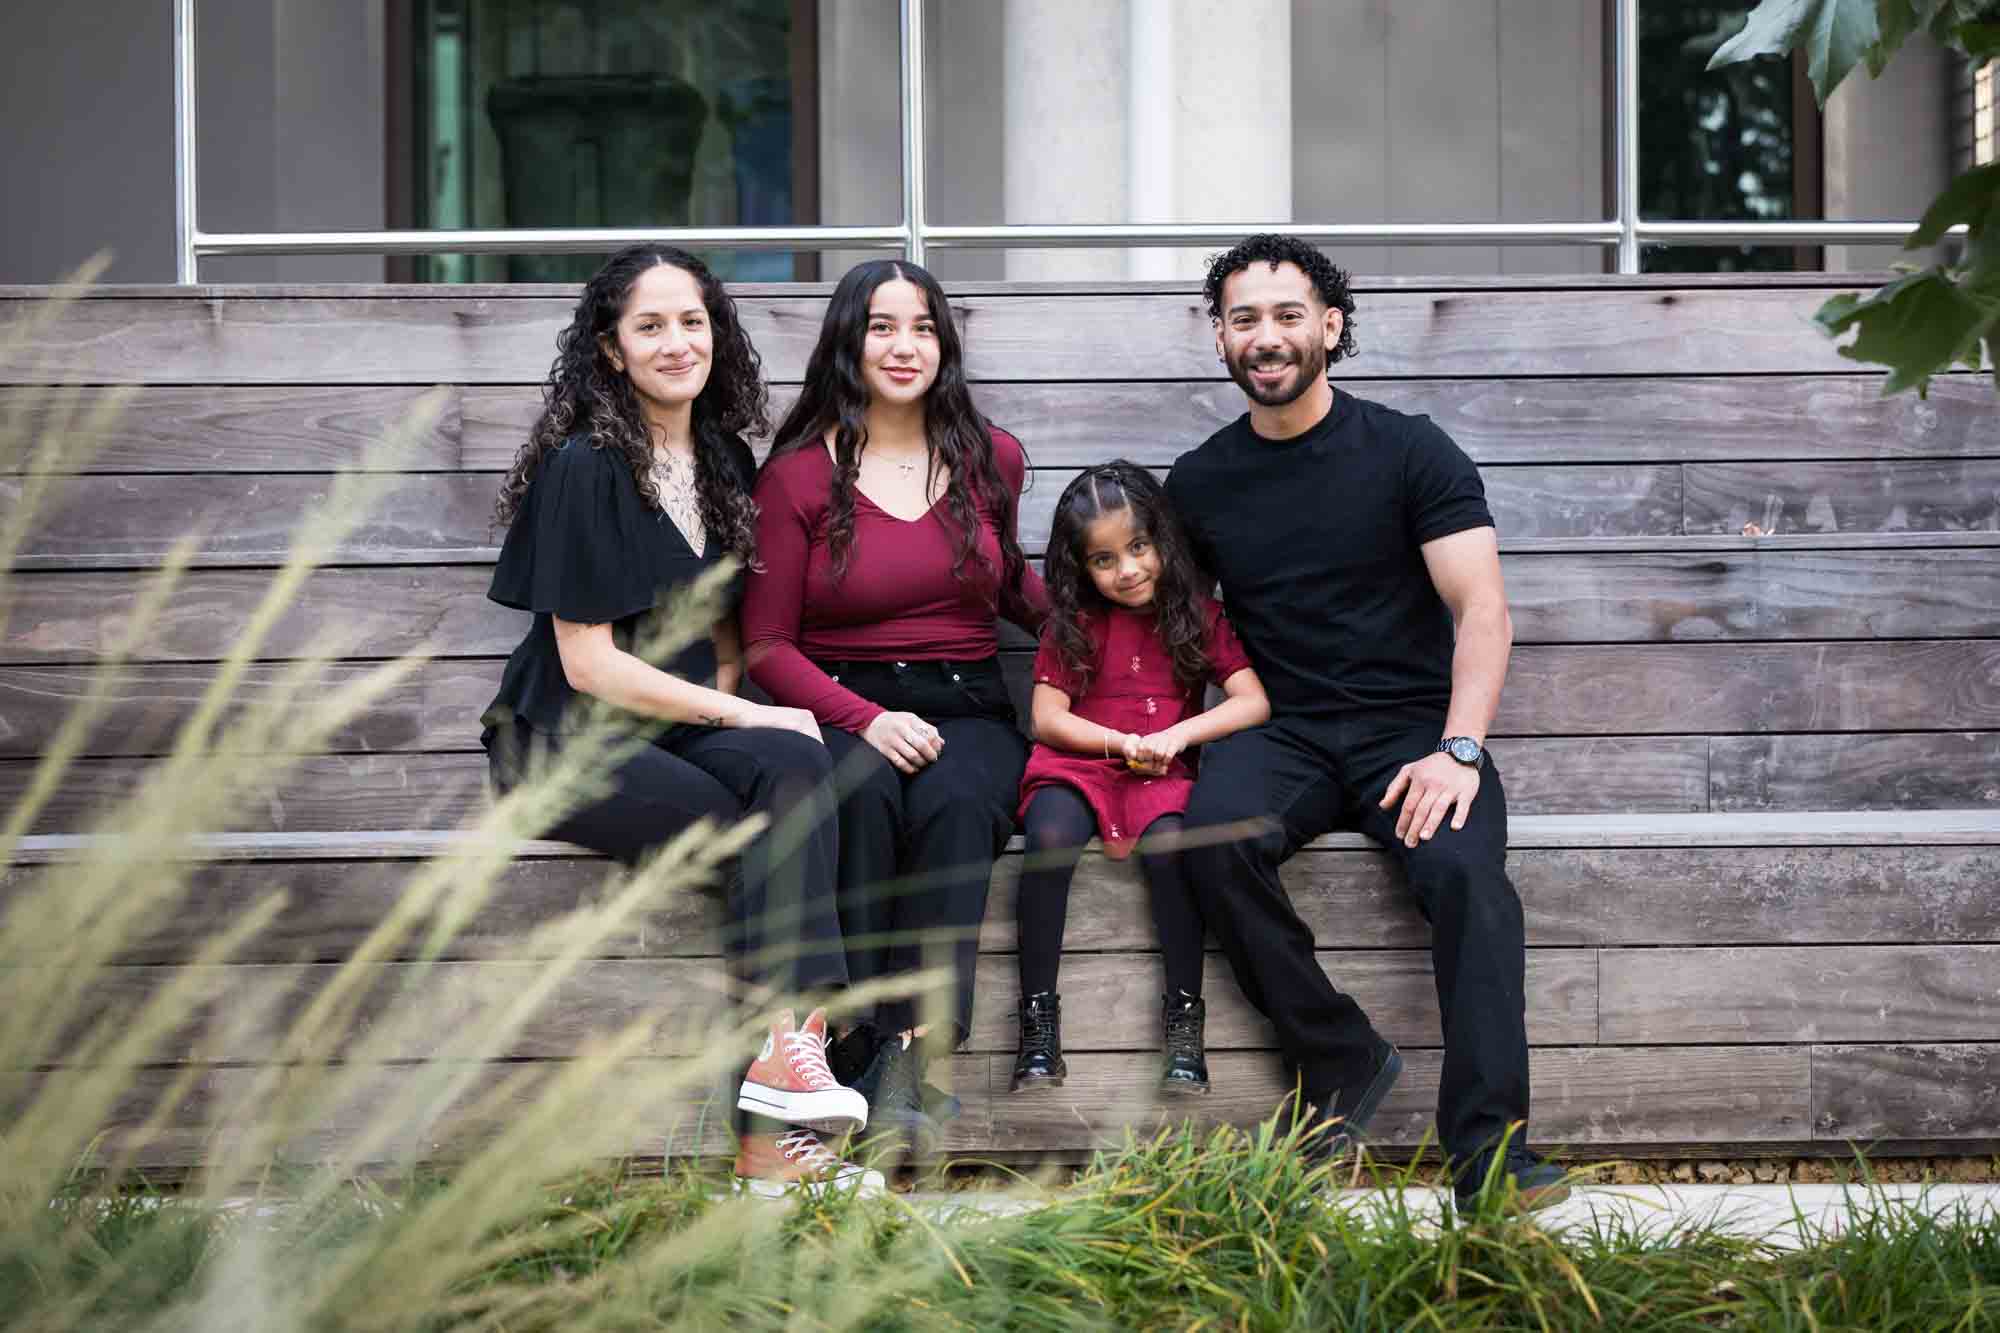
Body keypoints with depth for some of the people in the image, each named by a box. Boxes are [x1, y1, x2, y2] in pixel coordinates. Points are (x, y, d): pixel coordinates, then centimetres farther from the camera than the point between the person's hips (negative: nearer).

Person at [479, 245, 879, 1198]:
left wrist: (722, 696, 0)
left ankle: (768, 1118, -40)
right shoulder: (585, 467, -10)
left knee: (794, 766, -29)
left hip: (679, 729, 5)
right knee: (759, 829, -30)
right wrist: (738, 714, -13)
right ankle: (768, 1136, -30)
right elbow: (587, 663, -12)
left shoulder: (724, 459, 12)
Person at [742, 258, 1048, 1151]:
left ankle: (912, 1048, -41)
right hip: (841, 712, -1)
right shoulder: (798, 476, 3)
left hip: (967, 709, 2)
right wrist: (865, 719, -16)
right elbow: (767, 644, 2)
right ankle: (856, 1045, -36)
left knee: (956, 806, -34)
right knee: (863, 795, -37)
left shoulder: (992, 460, 12)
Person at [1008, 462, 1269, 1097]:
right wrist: (1121, 743, -8)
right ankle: (1039, 1020, -29)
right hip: (1078, 765, 1)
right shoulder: (1071, 623, 11)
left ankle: (1184, 1022, -25)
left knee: (1168, 844, -35)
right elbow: (1047, 717, 5)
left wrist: (1177, 734, -11)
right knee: (1050, 836, -33)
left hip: (1164, 776, 0)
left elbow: (1254, 703, 2)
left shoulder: (1198, 616, 10)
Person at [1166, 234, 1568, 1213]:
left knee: (1465, 869, -32)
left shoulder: (1409, 452, 2)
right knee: (1211, 834, -31)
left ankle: (1488, 1150, -32)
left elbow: (1482, 615, -5)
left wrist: (1457, 750, -20)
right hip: (1283, 735, 2)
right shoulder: (1200, 482, 12)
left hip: (1410, 729, -2)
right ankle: (1343, 1062, -18)